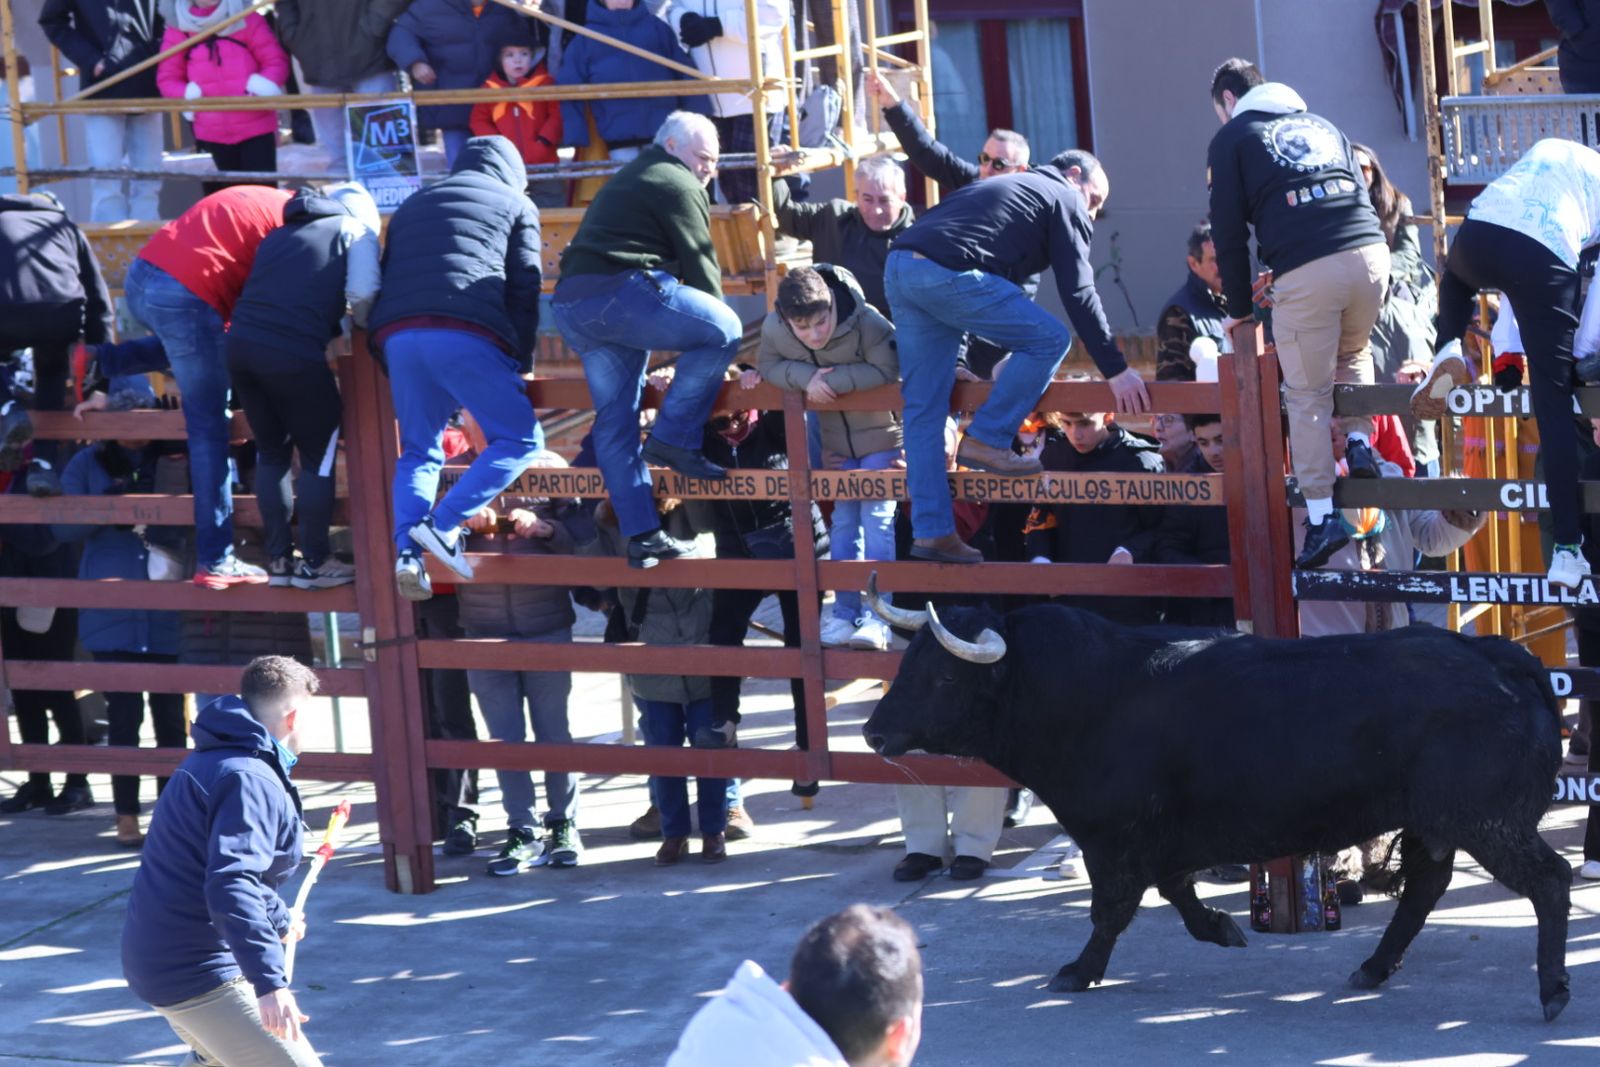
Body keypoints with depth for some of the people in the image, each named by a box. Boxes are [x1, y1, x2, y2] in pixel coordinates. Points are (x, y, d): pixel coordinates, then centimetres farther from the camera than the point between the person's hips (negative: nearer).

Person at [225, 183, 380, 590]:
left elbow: (266, 295, 20)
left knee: (271, 451, 20)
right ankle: (313, 563, 14)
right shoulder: (356, 230, 11)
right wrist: (355, 325, 16)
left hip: (241, 343, 6)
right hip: (294, 353, -6)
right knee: (319, 455, 11)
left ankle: (279, 560, 23)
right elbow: (363, 297, -4)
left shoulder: (279, 235, 28)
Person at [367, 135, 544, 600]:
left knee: (418, 451, 14)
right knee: (519, 438, 0)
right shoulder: (514, 205, 19)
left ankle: (407, 551, -9)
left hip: (397, 335, 5)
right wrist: (522, 362, 12)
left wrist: (392, 366, 28)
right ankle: (445, 524, -17)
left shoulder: (412, 206, 33)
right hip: (466, 334, -5)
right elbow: (524, 288, 9)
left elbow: (384, 279, 27)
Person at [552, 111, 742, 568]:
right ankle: (674, 439, -8)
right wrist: (712, 331, 7)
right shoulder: (678, 185, 2)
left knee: (615, 419, 9)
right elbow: (700, 263, -1)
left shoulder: (628, 181, 33)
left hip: (570, 303, 10)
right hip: (620, 290, -10)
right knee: (724, 329, -7)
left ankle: (641, 535, 7)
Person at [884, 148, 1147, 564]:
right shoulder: (1065, 202, 11)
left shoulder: (1008, 187, 37)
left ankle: (931, 531, 8)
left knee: (923, 406, 10)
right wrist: (1116, 370, 3)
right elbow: (1078, 294, 2)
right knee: (1049, 338, 2)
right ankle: (986, 440, 3)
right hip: (948, 274, -9)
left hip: (899, 269, 9)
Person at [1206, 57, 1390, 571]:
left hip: (1305, 270, -4)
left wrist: (1240, 309, 19)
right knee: (1353, 353, 32)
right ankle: (1360, 442, 14)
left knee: (1307, 395, 4)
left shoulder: (1232, 138, 16)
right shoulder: (1320, 125, 30)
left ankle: (1321, 517, -1)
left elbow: (1229, 231, 11)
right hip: (1370, 252, 4)